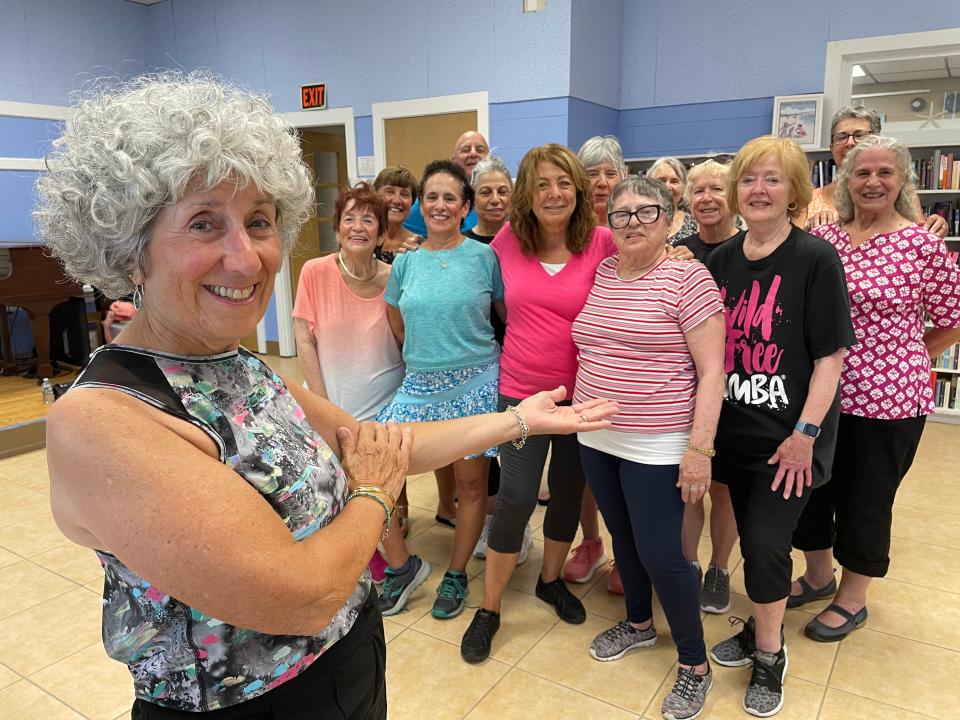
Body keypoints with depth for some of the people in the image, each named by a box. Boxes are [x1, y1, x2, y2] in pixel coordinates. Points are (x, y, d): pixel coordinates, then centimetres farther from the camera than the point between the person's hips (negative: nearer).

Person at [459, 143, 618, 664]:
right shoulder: (508, 240, -4)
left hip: (580, 391, 1)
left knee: (567, 491, 15)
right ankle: (489, 608, 18)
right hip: (521, 389, -1)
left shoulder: (601, 243, -8)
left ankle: (551, 579, 40)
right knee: (516, 497, -1)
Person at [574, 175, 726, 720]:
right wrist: (581, 415, 11)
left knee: (660, 553, 1)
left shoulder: (688, 277, -11)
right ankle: (640, 623, 43)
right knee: (623, 538, 19)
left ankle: (696, 664, 23)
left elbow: (712, 372, -13)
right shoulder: (600, 273, 6)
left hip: (656, 445, -6)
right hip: (596, 438, 6)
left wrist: (699, 449, -18)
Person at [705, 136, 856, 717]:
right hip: (737, 429, 5)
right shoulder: (722, 260, 4)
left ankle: (769, 653, 21)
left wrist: (806, 433, -15)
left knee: (765, 541, -3)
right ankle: (759, 631, 36)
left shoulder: (816, 259, -11)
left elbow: (831, 355, -11)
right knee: (751, 536, 14)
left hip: (789, 435, -4)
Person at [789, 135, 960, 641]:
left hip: (887, 400, -3)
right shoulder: (823, 239, 1)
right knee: (811, 487, 16)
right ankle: (818, 575, 41)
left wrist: (896, 360, 3)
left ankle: (852, 600, 33)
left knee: (866, 501, 11)